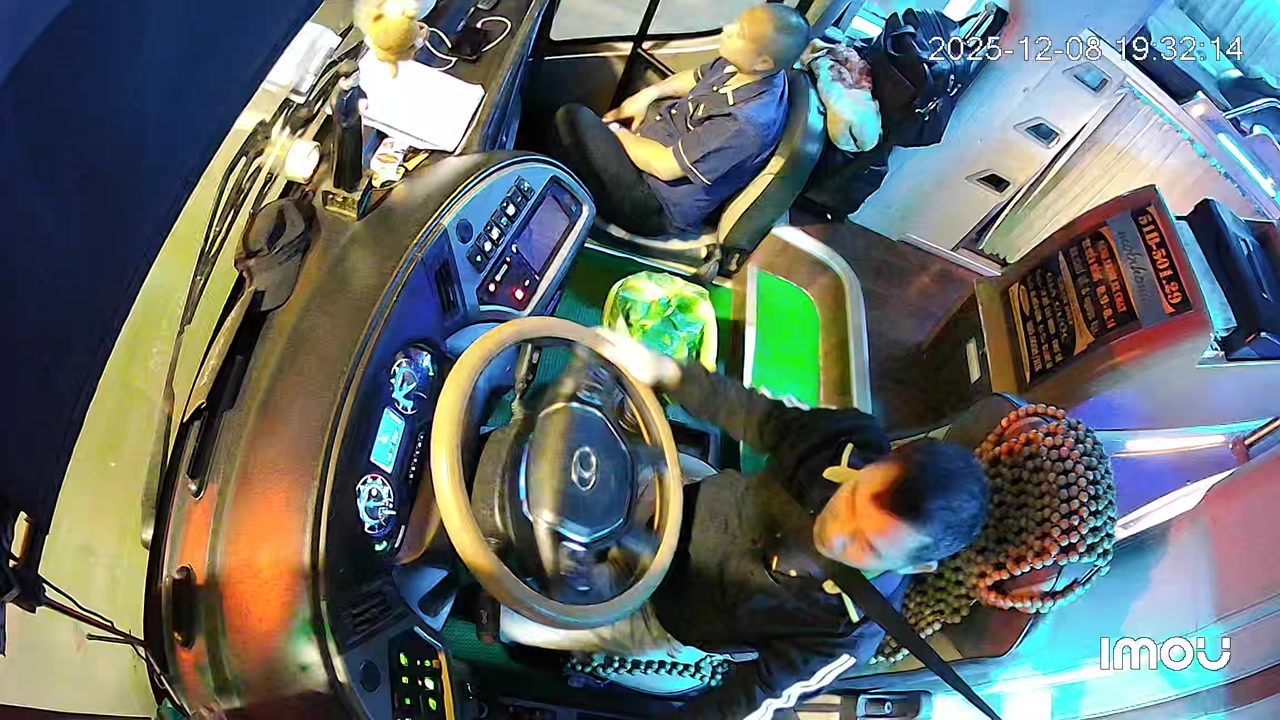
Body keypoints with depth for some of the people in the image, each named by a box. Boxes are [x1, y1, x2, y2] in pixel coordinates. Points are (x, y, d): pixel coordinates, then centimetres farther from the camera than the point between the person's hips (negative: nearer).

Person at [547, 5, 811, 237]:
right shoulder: (738, 65, -8)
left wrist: (616, 133, -12)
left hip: (657, 207, -9)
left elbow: (665, 166, -27)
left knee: (574, 119, -18)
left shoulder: (748, 122, -34)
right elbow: (696, 79, 16)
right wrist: (648, 94, 1)